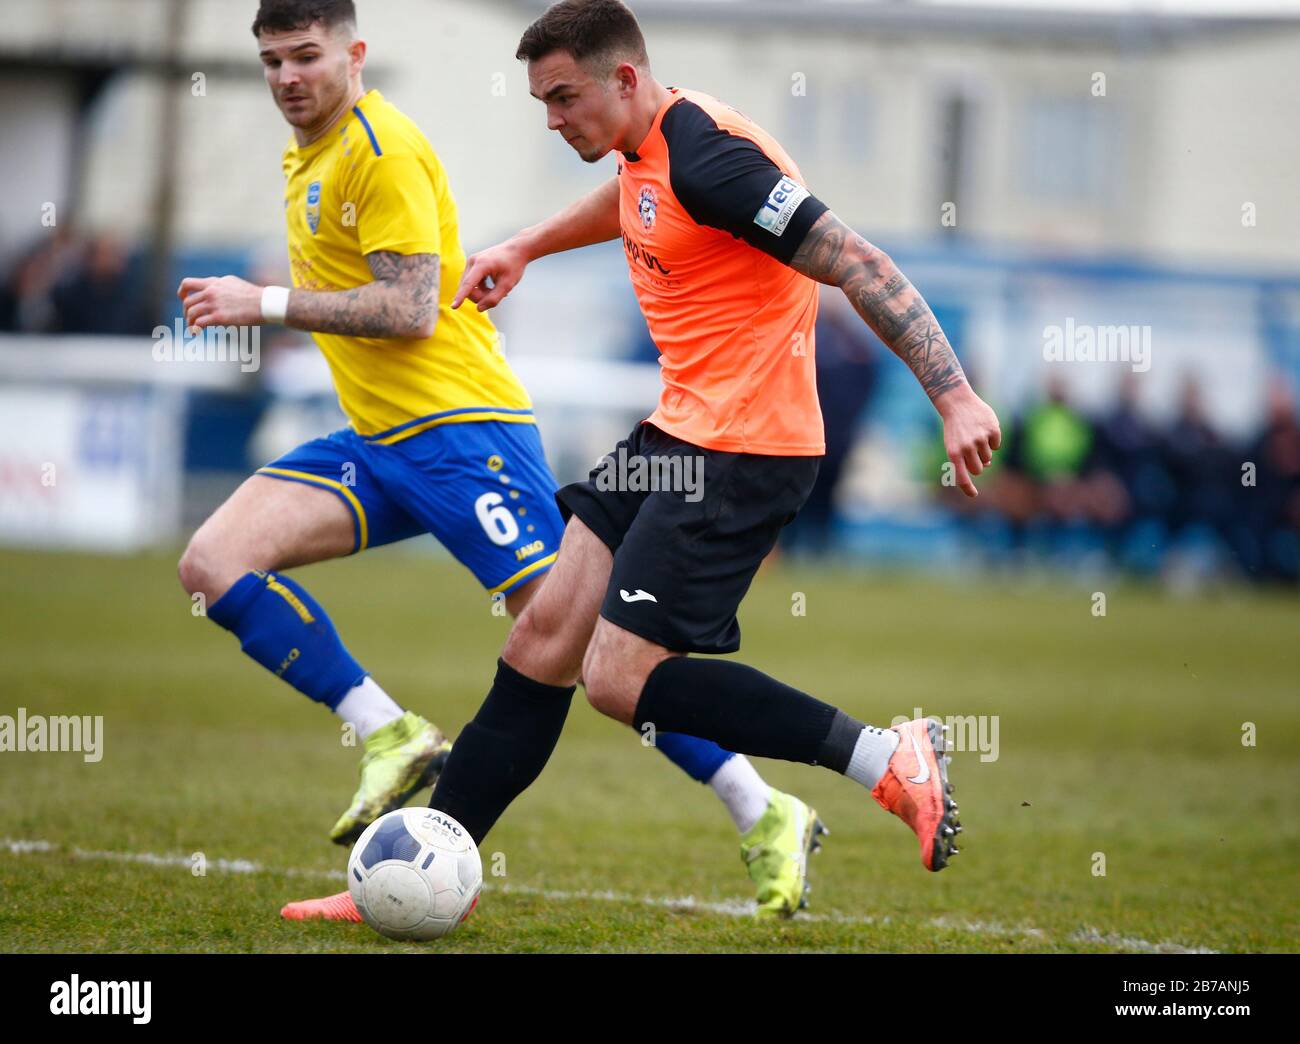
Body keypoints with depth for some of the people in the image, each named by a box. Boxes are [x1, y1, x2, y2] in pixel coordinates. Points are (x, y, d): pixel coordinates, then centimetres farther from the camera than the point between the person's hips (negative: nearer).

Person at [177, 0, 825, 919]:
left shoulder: (384, 150, -11)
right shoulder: (306, 155, 18)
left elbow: (409, 310, -19)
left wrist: (267, 304, -16)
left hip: (458, 424, -9)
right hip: (378, 443, 9)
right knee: (214, 564, -10)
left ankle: (766, 820, -7)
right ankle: (394, 739, -8)